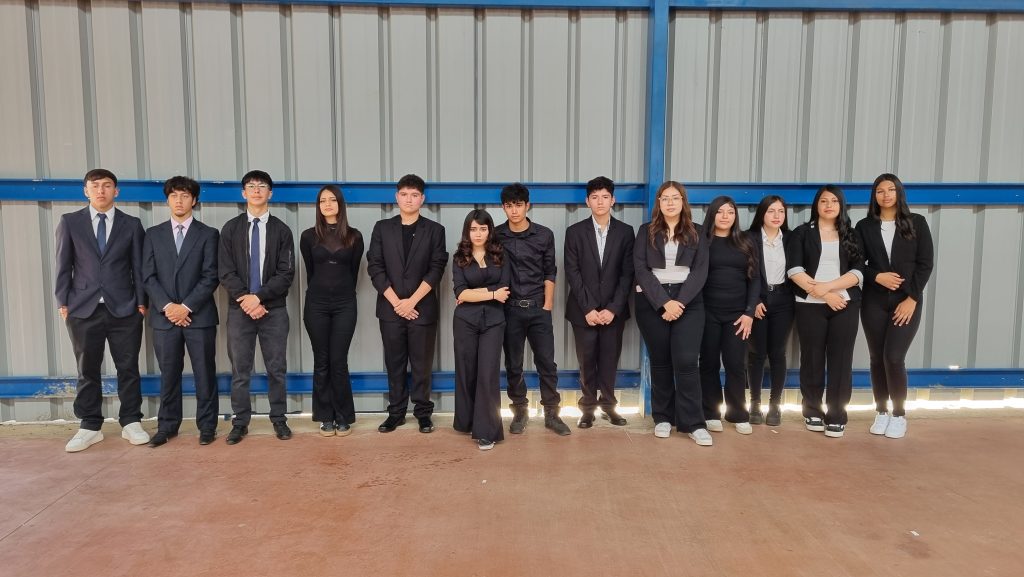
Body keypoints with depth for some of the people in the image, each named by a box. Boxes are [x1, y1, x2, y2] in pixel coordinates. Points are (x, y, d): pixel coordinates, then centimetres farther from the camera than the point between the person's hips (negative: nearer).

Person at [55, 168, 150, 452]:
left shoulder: (131, 224, 8)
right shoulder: (70, 222, 9)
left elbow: (138, 266, 6)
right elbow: (63, 265, 7)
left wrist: (141, 302, 1)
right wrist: (62, 302, 1)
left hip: (124, 309, 0)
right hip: (83, 309, 1)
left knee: (128, 368, 4)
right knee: (87, 371, 6)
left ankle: (131, 423, 15)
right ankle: (89, 427, 16)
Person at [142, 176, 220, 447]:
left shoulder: (208, 234, 4)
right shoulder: (153, 234, 11)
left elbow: (211, 277, -4)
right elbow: (148, 276, 5)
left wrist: (187, 306, -12)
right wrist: (167, 306, -9)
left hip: (199, 316, -2)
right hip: (164, 316, 2)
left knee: (205, 373, 3)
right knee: (168, 374, 9)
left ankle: (207, 426, 13)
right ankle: (167, 426, 19)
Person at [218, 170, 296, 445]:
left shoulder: (281, 230, 4)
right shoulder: (231, 228, 6)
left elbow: (286, 273, -3)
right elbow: (225, 271, 0)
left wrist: (259, 297, -14)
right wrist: (246, 299, -12)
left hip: (274, 309, -1)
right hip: (239, 308, 1)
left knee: (277, 369, 5)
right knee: (240, 370, 5)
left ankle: (279, 420, 17)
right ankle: (240, 423, 16)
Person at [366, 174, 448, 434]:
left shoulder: (434, 230, 3)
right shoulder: (382, 228, 6)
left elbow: (436, 269, -4)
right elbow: (375, 268, 0)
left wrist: (411, 301, -12)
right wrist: (396, 302, -9)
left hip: (422, 308, -1)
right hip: (390, 308, 2)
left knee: (422, 364, 4)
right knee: (394, 363, 8)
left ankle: (423, 412, 16)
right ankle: (396, 412, 19)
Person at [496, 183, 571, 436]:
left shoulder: (544, 235, 0)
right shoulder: (496, 236, 0)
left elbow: (549, 273, 3)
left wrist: (547, 305, -2)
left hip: (538, 308, 0)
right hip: (509, 308, 0)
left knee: (547, 362, 1)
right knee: (513, 364, 7)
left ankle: (551, 413, 13)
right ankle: (520, 412, 20)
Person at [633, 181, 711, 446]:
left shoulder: (696, 233, 8)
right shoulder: (646, 231, 7)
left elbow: (700, 271, 0)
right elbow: (641, 269, -3)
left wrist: (680, 301, -14)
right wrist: (664, 301, -14)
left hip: (688, 302, 0)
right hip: (652, 302, 0)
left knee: (686, 362, -8)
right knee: (660, 361, 6)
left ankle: (694, 423, -1)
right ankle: (663, 418, 17)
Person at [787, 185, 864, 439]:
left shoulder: (851, 235, 11)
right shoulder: (802, 233, 6)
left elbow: (858, 272, -1)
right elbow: (794, 270, -5)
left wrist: (825, 286, -15)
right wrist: (823, 294, -12)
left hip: (845, 304, 1)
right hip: (810, 305, -1)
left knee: (840, 360, 0)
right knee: (812, 359, 4)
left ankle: (836, 417, 7)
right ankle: (812, 412, 15)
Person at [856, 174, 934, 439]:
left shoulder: (917, 223, 3)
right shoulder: (864, 226, 6)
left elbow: (925, 264, -1)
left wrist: (912, 299, -9)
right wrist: (877, 276, -15)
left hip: (907, 301, -2)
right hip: (874, 302, 2)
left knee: (894, 357, -11)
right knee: (877, 358, 4)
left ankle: (899, 415, 6)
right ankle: (881, 412, 18)